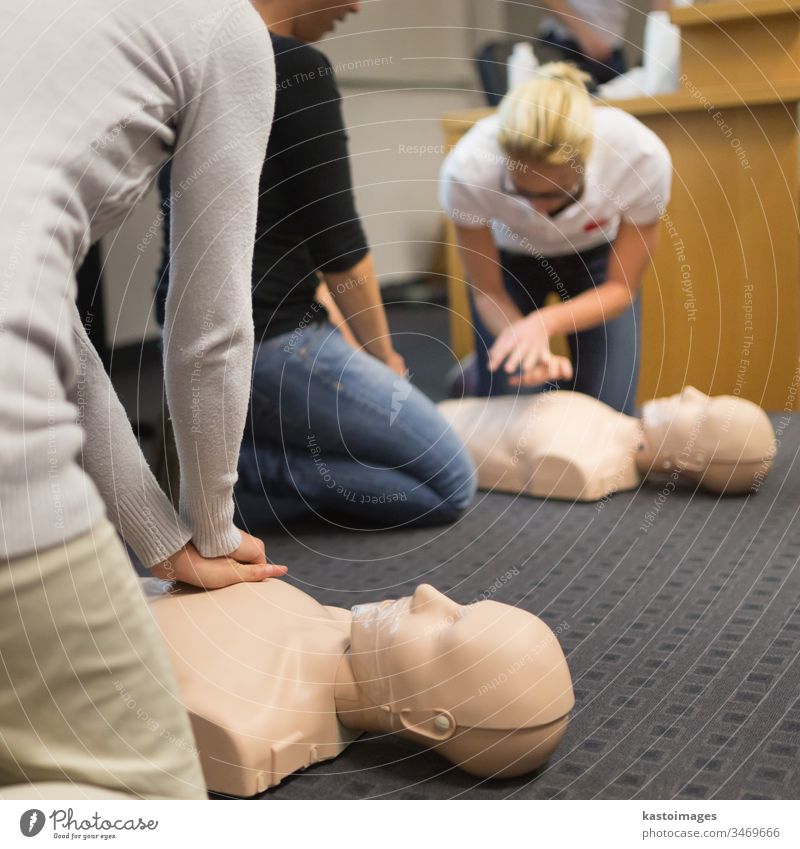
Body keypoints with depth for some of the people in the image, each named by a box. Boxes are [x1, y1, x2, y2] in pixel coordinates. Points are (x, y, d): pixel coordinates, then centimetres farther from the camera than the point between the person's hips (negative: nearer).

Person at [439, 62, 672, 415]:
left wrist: (543, 323, -39)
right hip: (508, 257, 0)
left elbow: (621, 287, -21)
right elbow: (487, 292, -19)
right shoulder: (467, 170, -37)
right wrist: (526, 347, -40)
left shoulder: (642, 157, -37)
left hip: (597, 254, 0)